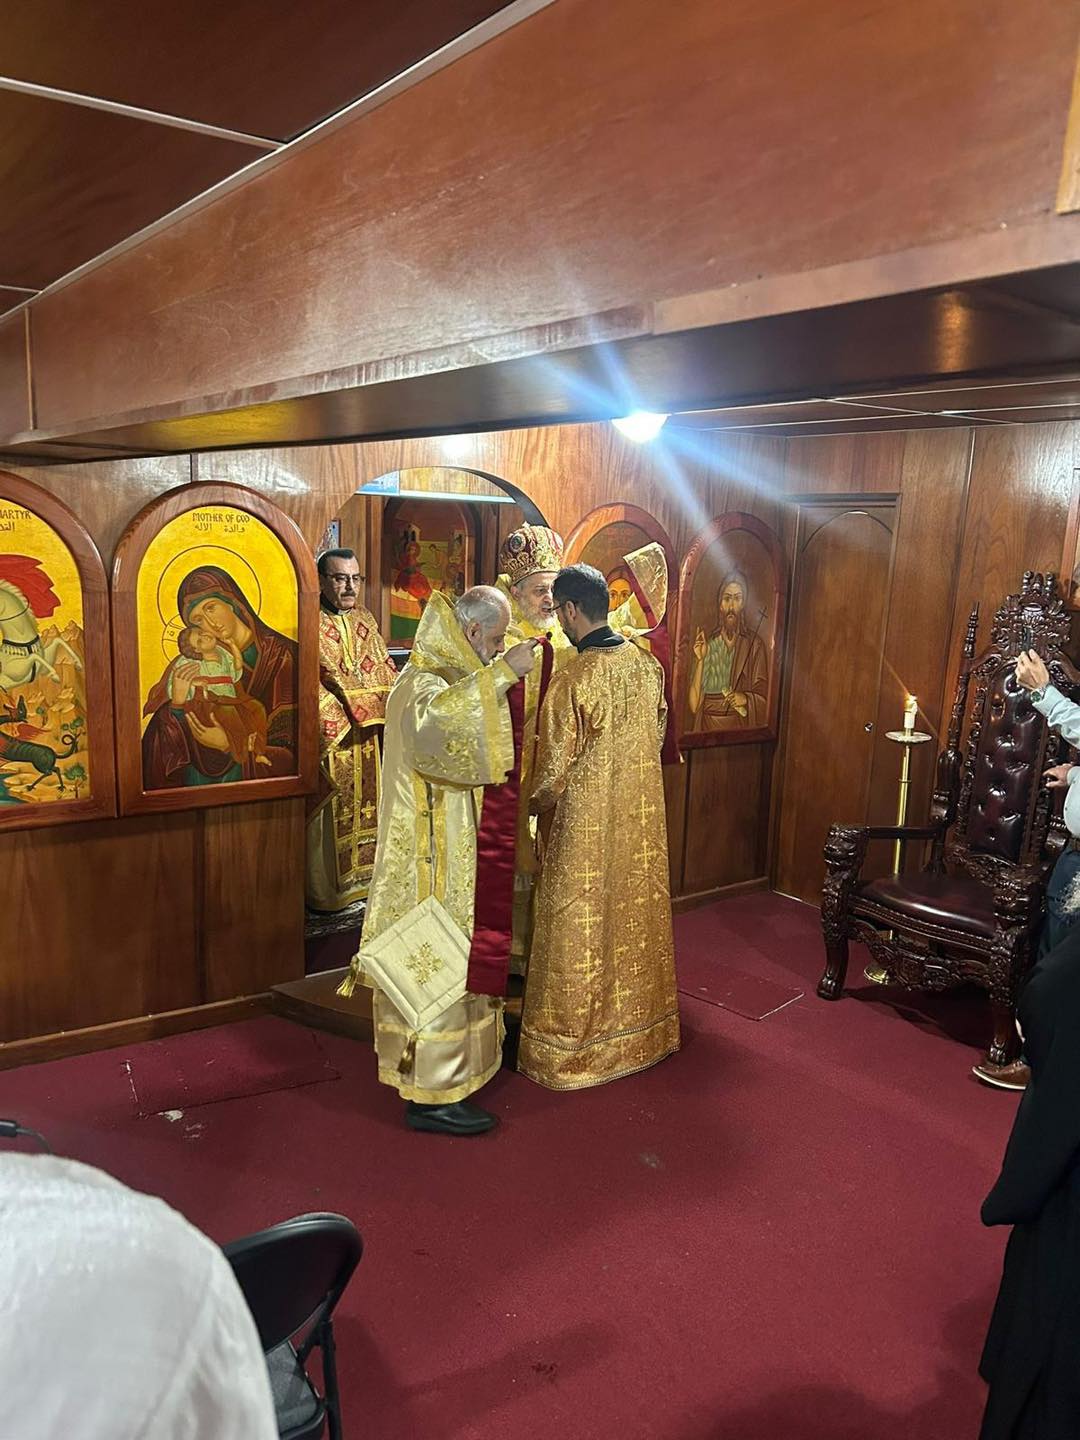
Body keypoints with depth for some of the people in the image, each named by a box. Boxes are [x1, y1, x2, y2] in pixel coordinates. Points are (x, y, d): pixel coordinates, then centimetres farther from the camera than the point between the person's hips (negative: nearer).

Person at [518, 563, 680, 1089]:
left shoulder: (573, 680, -22)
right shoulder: (646, 664, -2)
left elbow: (555, 769, -15)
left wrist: (535, 800, 5)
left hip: (585, 828, -6)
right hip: (641, 822, 7)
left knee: (579, 933, 7)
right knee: (635, 918, 19)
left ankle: (570, 1048, 22)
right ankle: (639, 1030, 34)